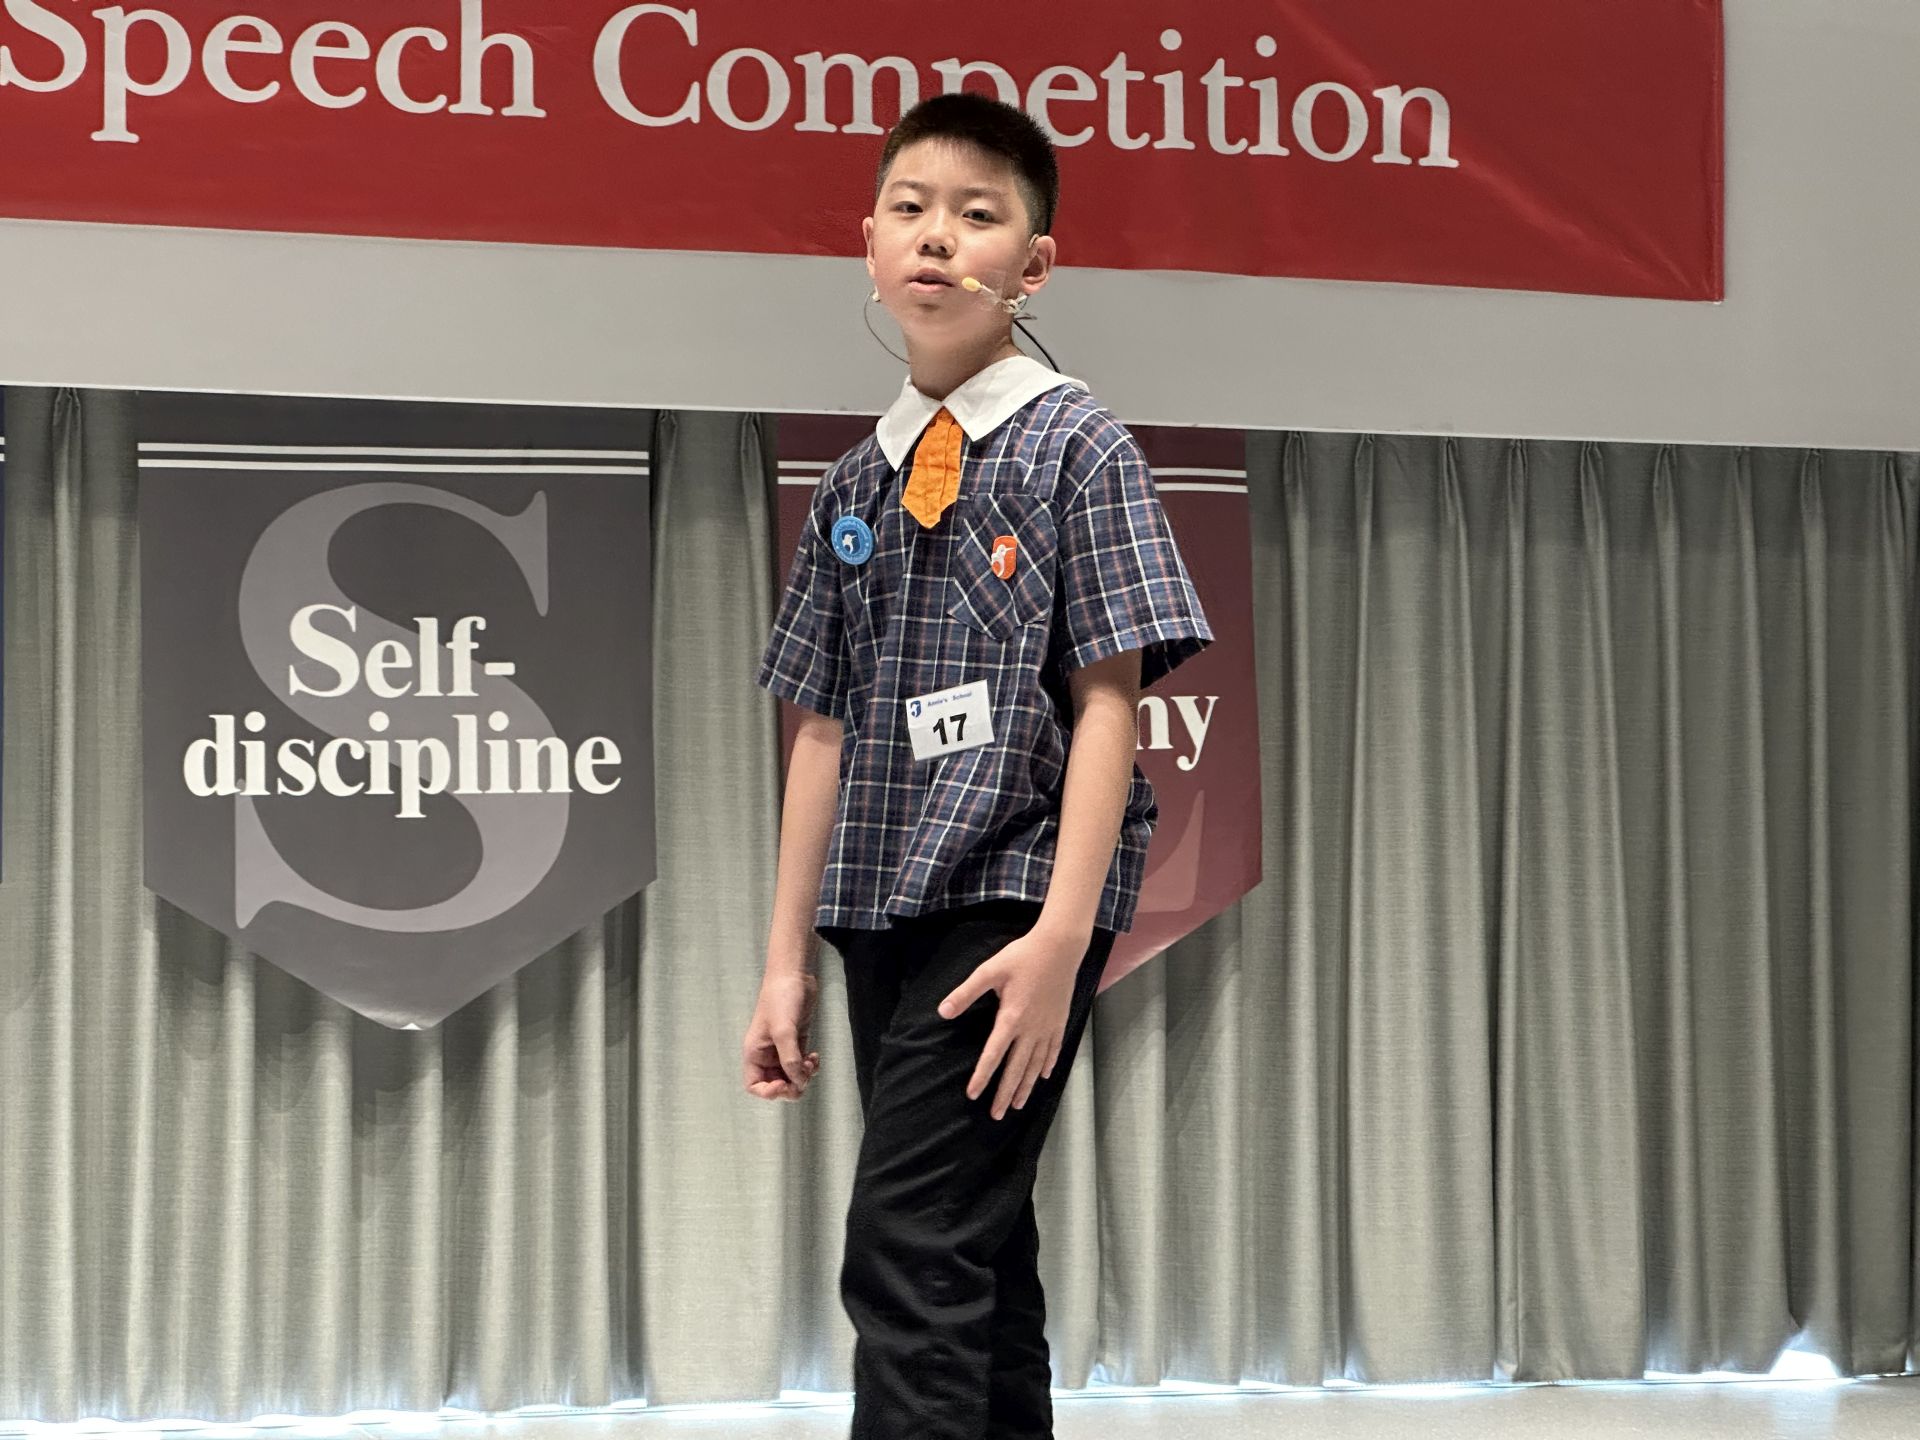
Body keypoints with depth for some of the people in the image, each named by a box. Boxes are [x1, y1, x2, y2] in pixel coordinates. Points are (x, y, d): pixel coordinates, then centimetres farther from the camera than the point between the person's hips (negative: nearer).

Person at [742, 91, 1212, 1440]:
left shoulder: (1076, 447, -3)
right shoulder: (857, 484, 13)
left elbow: (1108, 700, -9)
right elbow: (826, 725, 14)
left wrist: (1063, 934, -18)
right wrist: (788, 959, 10)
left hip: (1014, 899, -6)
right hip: (887, 916, 6)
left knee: (911, 1249, -15)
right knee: (974, 1258, 12)